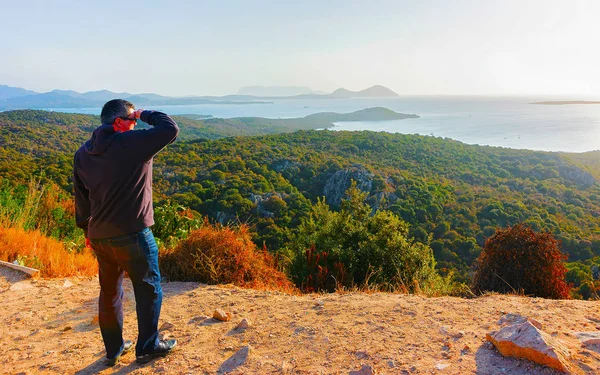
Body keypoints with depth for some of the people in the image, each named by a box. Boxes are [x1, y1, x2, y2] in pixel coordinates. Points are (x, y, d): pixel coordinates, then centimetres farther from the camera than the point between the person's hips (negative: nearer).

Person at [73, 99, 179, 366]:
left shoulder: (83, 154, 8)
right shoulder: (132, 143, -15)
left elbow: (81, 197, 13)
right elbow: (170, 129, -15)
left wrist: (87, 229, 23)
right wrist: (145, 114, 1)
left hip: (99, 236, 7)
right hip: (132, 234, -7)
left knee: (109, 292, 19)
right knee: (148, 289, 10)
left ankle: (113, 349, 31)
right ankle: (147, 347, 21)